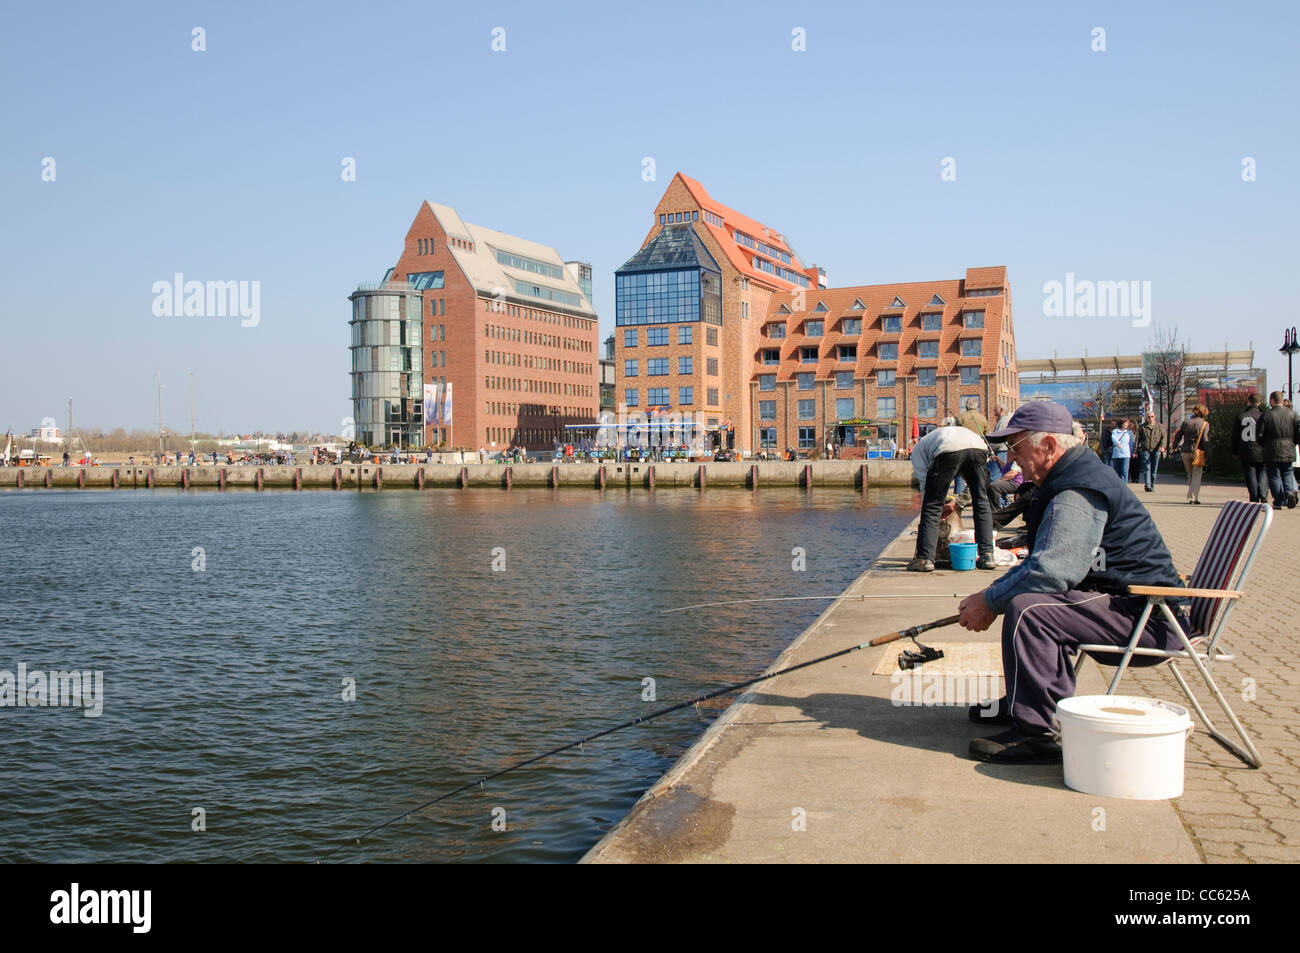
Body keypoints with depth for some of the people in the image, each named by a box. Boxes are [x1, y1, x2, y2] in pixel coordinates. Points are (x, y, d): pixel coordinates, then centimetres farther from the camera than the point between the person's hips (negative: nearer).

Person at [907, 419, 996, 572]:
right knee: (982, 503, 19)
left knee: (932, 505, 8)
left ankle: (924, 558, 5)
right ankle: (987, 556, 17)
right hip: (978, 448, 4)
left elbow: (924, 484, 22)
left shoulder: (918, 450, 33)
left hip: (948, 451, -4)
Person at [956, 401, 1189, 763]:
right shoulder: (1075, 477, 15)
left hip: (1149, 615, -12)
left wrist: (989, 602, -17)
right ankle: (1023, 703, 30)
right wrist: (991, 593, 9)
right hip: (1137, 605, 12)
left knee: (1026, 608, -27)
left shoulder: (1076, 495, -21)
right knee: (1029, 596, 25)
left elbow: (1050, 571, -32)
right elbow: (1045, 562, 21)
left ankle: (1033, 732, -23)